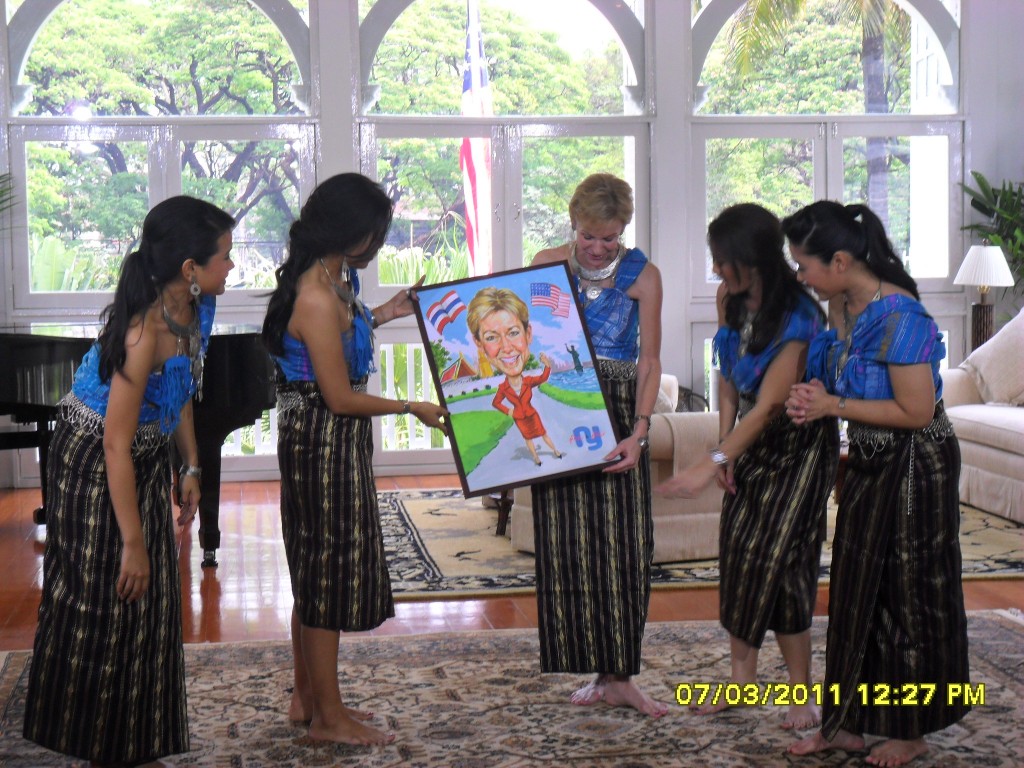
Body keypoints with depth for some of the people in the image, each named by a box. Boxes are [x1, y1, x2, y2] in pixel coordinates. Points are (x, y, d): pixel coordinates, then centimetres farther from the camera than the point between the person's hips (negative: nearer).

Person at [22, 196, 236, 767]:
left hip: (147, 460, 9)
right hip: (95, 465, -9)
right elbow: (117, 445, -29)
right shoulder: (144, 332, -32)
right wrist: (133, 543, -25)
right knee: (105, 604, 3)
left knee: (148, 602, 14)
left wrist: (191, 467, 9)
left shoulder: (193, 309, -7)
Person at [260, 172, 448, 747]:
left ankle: (308, 698, 29)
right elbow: (340, 398, -22)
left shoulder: (331, 280, 6)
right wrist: (412, 408, -11)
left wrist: (383, 314, 17)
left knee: (317, 570, 17)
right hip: (324, 440, -10)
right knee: (330, 570, -1)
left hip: (325, 440, 10)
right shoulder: (318, 296, -24)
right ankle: (328, 716, 11)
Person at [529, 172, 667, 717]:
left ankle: (618, 674, 7)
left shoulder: (642, 275, 0)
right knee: (568, 543, 0)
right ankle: (599, 671, 10)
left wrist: (638, 432, -14)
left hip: (617, 413, -1)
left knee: (623, 543, -2)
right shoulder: (547, 264, 3)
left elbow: (649, 359, -3)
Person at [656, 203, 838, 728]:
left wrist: (710, 463, -34)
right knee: (736, 548, 5)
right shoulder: (730, 298, -5)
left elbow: (768, 406, -29)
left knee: (775, 556, -10)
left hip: (798, 443, -7)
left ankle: (801, 692, 2)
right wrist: (725, 450, -3)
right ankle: (742, 675, 17)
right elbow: (728, 377, 4)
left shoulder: (798, 319, -28)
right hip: (750, 439, 7)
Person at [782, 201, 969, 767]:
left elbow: (916, 411, -26)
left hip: (914, 469, -8)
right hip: (868, 464, 8)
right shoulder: (842, 306, 1)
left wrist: (833, 405, -20)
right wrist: (816, 401, -7)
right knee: (856, 591, 13)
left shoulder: (897, 316, -26)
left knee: (909, 594, 5)